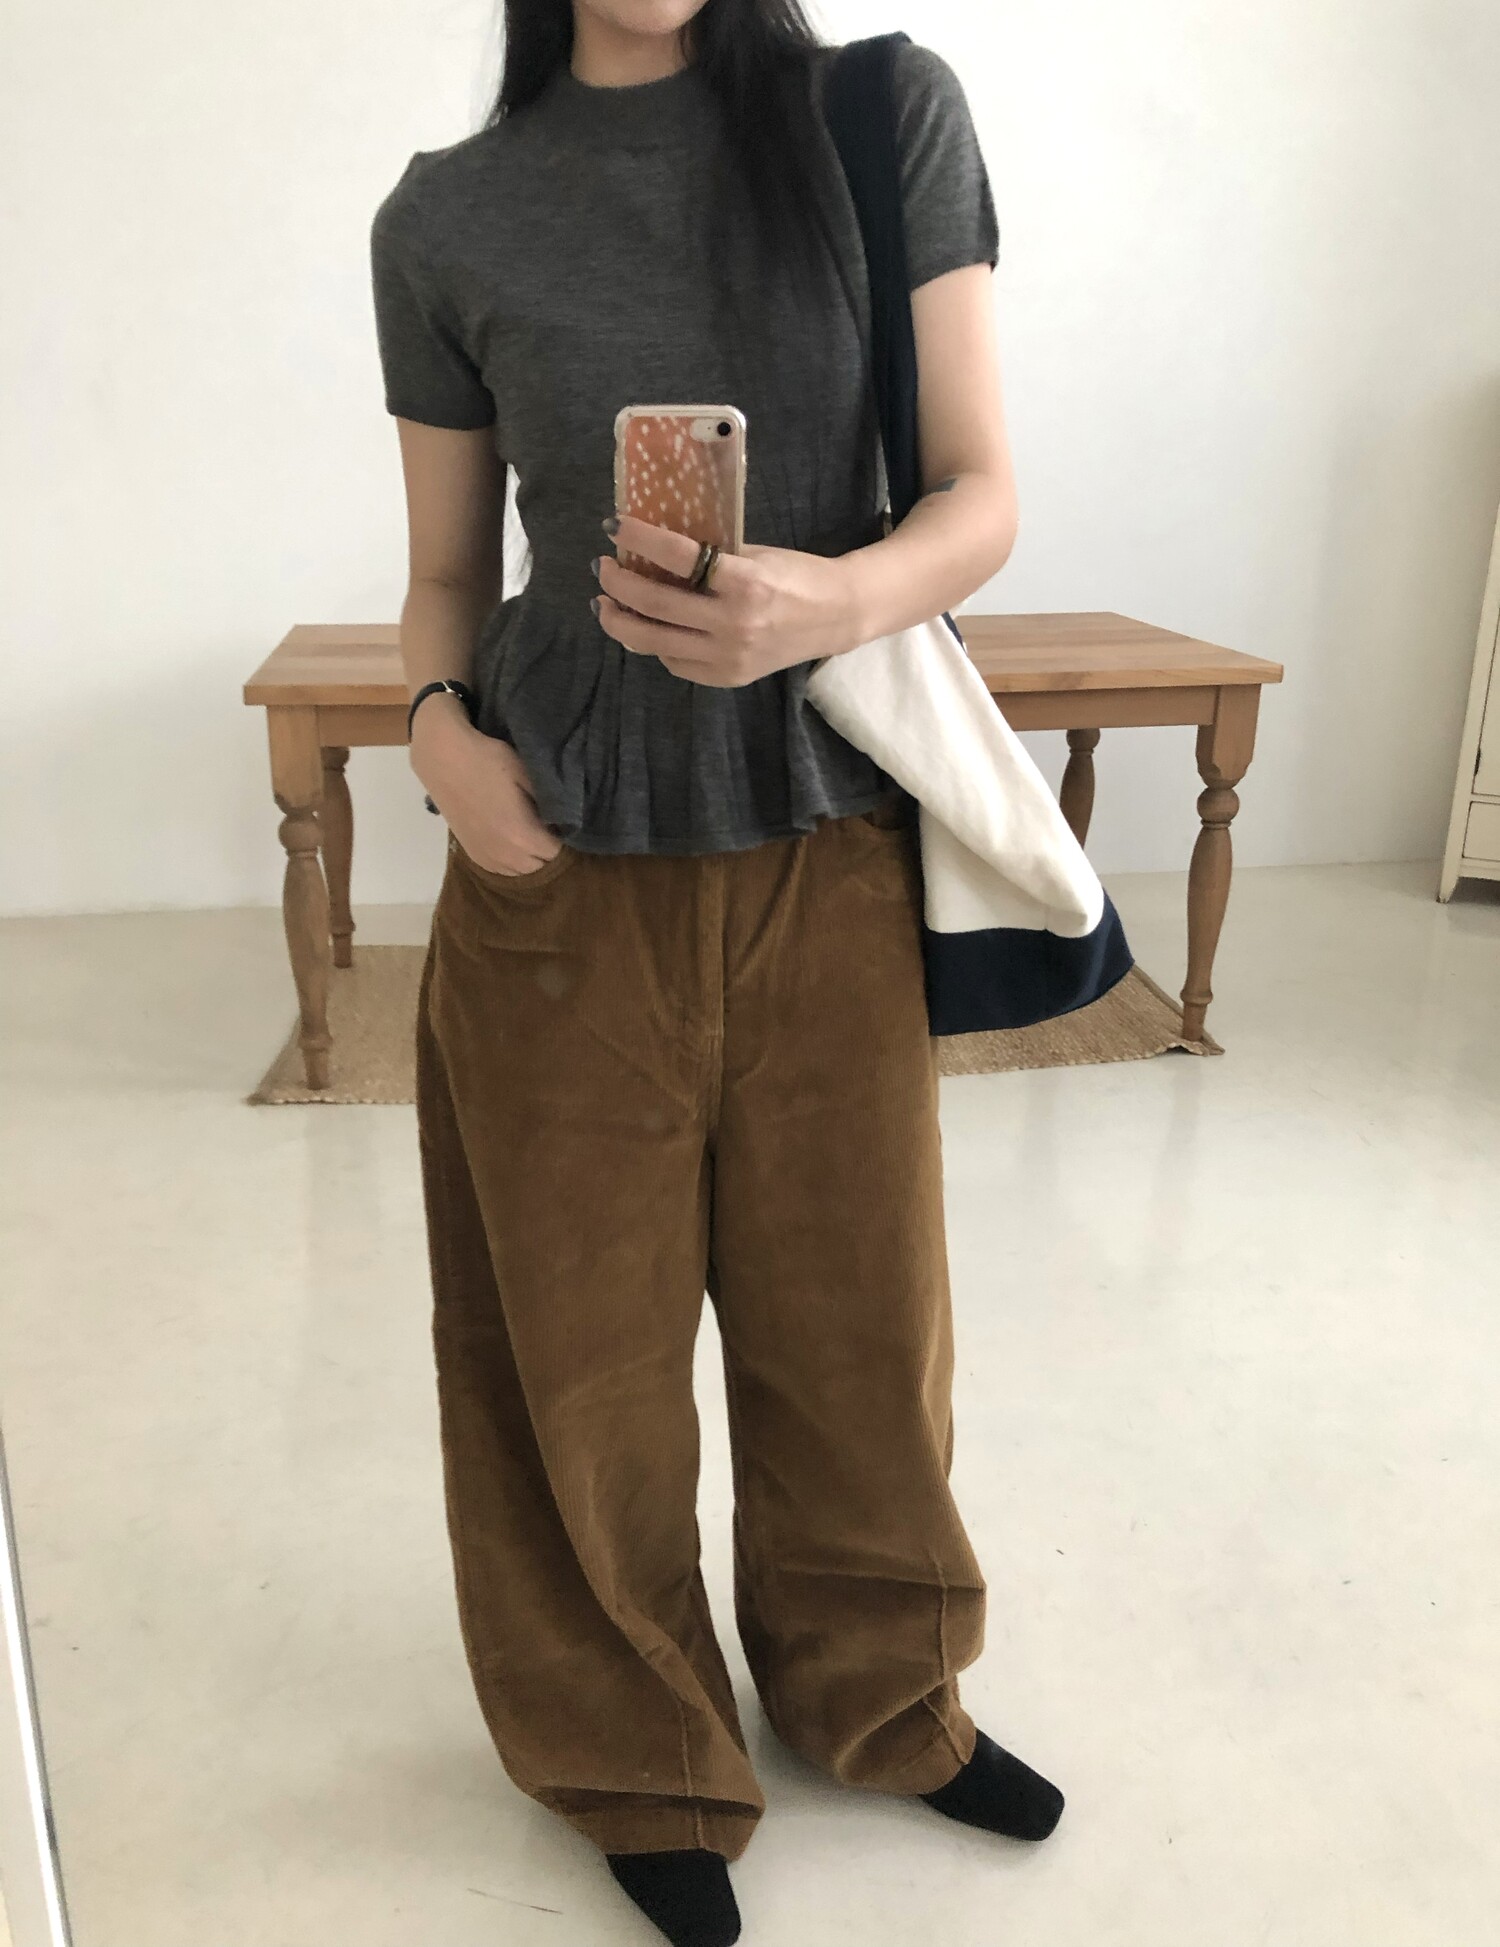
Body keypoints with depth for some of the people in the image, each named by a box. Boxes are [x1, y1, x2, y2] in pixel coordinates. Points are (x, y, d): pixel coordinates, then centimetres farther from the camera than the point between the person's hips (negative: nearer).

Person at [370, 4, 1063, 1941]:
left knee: (856, 1314, 14)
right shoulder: (446, 218, 4)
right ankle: (638, 1753, 38)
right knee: (586, 1339, 10)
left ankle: (878, 1696, 43)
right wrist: (440, 728, -12)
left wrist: (833, 600, -24)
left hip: (832, 851, 1)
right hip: (568, 867, 0)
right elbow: (447, 574, 9)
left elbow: (980, 498, -3)